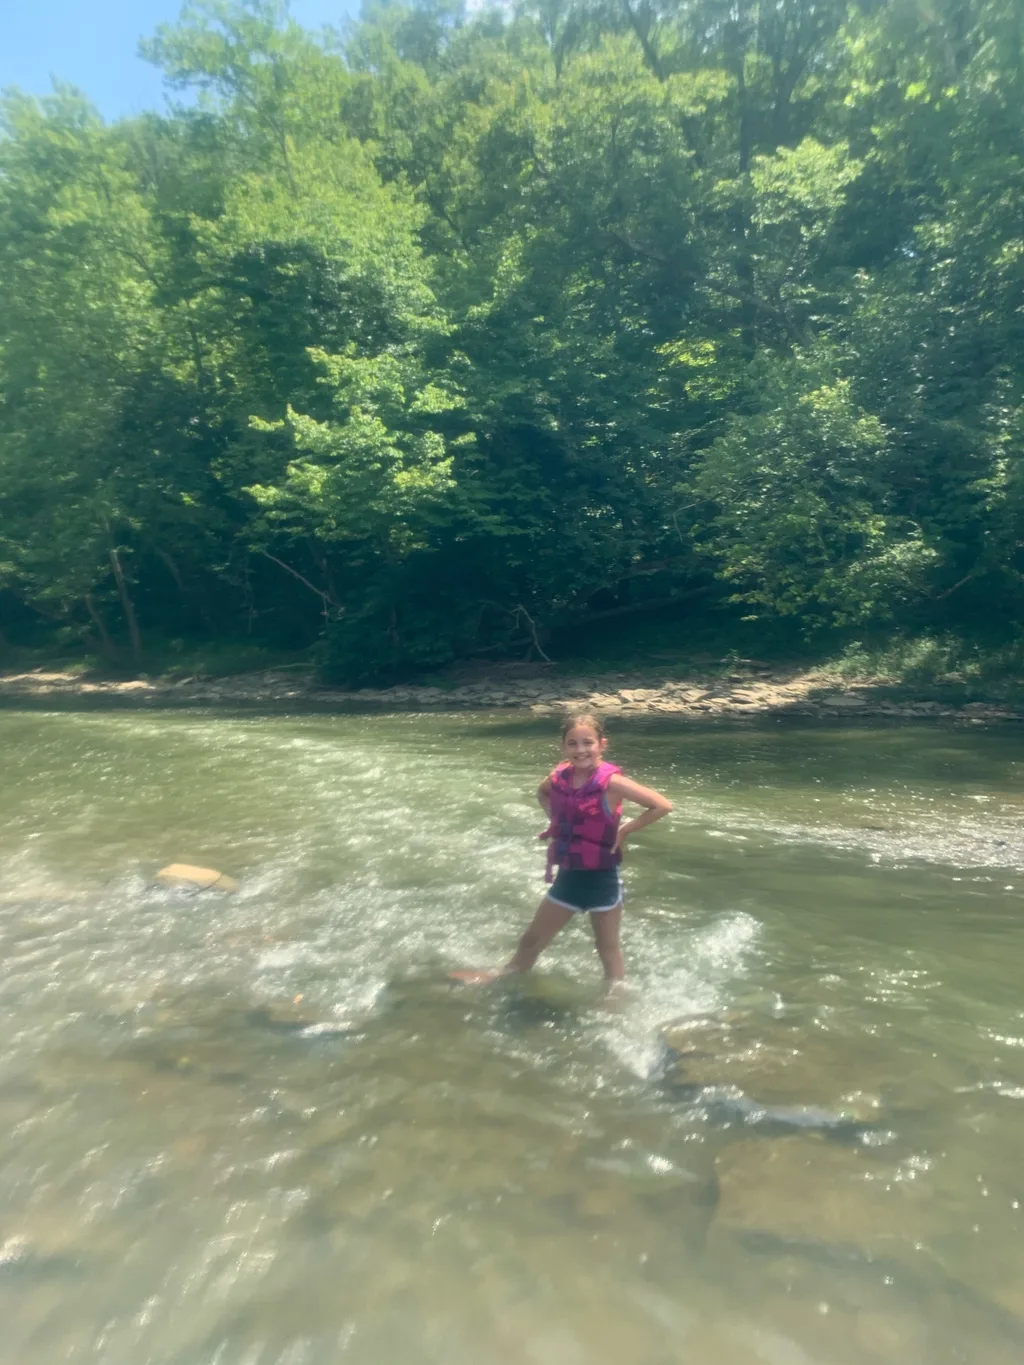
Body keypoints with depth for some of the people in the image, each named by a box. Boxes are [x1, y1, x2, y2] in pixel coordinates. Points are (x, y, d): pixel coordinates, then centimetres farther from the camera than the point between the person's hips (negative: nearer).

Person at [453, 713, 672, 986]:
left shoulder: (611, 782, -20)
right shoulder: (559, 777, -4)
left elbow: (663, 805, -23)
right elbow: (542, 793, 21)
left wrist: (623, 831, -18)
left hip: (602, 877, -5)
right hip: (568, 875, 5)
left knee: (607, 948, 13)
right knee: (532, 940, 20)